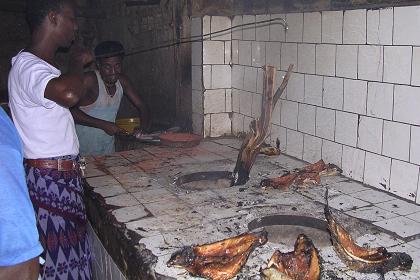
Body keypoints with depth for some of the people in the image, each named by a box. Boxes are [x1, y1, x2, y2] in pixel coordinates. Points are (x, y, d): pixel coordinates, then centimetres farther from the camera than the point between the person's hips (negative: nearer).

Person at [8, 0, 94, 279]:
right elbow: (69, 93, -39)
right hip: (50, 179, -10)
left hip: (65, 175, 10)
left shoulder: (44, 66, 15)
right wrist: (77, 61, -21)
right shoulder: (28, 67, -18)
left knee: (72, 253, 16)